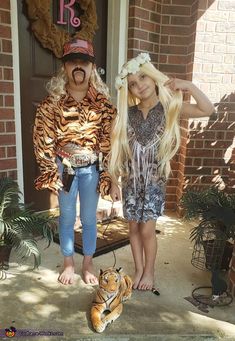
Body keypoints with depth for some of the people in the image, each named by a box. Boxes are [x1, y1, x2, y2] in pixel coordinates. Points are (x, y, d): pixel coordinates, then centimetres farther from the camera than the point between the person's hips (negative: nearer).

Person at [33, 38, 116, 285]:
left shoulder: (103, 103, -6)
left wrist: (106, 174, -5)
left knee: (89, 218, 12)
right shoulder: (52, 102, -7)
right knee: (67, 218, 13)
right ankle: (68, 264, 34)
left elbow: (109, 140, -4)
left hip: (92, 168, 0)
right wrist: (51, 172, -7)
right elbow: (43, 139, -5)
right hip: (65, 167, 0)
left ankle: (88, 264, 32)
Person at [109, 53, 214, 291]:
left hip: (154, 180, -2)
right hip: (130, 180, 3)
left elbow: (207, 110, -11)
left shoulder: (170, 107, -3)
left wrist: (189, 86, -17)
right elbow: (118, 150, 3)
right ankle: (138, 270, 31)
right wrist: (114, 181, 3)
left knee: (147, 229, 1)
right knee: (134, 227, 11)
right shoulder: (127, 114, 1)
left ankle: (149, 272, 25)